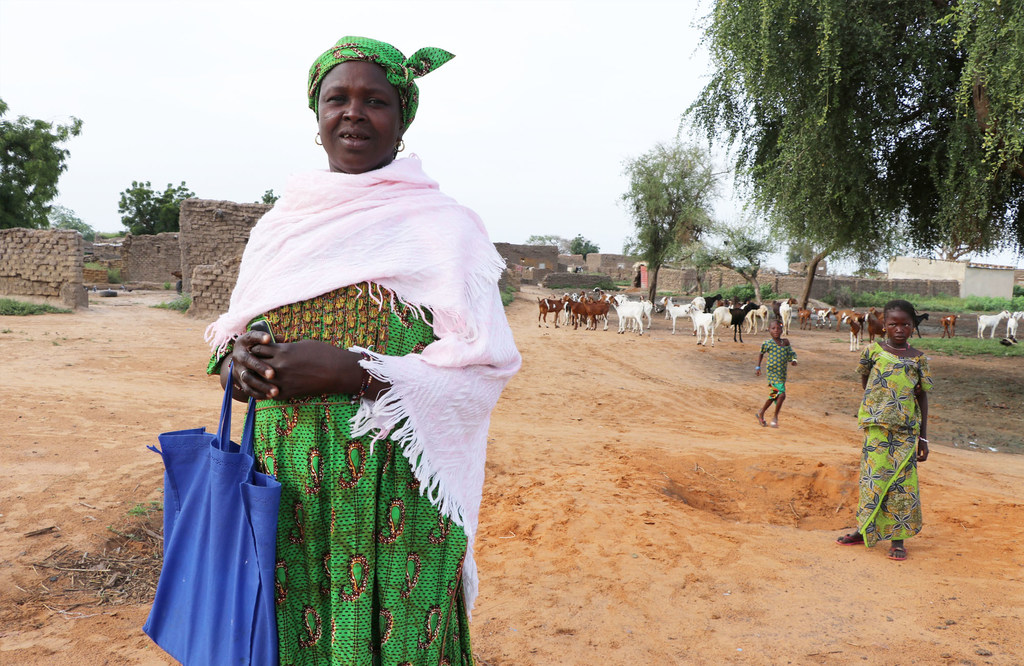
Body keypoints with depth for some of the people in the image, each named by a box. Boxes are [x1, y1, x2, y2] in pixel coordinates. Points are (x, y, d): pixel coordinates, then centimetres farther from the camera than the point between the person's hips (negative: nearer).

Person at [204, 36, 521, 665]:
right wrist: (234, 359, -4)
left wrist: (347, 371, -20)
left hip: (394, 487, -4)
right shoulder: (282, 221, 11)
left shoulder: (443, 224, -6)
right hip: (283, 480, 5)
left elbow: (484, 365, -12)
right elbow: (233, 325, 20)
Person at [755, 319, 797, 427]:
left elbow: (790, 354, 12)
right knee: (781, 394, -18)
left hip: (782, 374, 6)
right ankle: (775, 417, 0)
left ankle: (761, 414, 35)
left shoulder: (785, 342, 5)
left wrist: (793, 360, -9)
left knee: (773, 396, 16)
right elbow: (761, 354, 9)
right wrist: (758, 367, 5)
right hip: (772, 372, -6)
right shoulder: (767, 343, -6)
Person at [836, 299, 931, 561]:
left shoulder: (918, 359, 3)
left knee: (901, 480, 2)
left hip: (906, 430, 1)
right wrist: (883, 399, 4)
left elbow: (922, 397, 7)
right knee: (874, 477, 1)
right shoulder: (873, 351, 1)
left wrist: (923, 437, 6)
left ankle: (898, 539, 12)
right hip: (877, 426, 0)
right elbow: (864, 379, 17)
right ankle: (864, 531, 16)